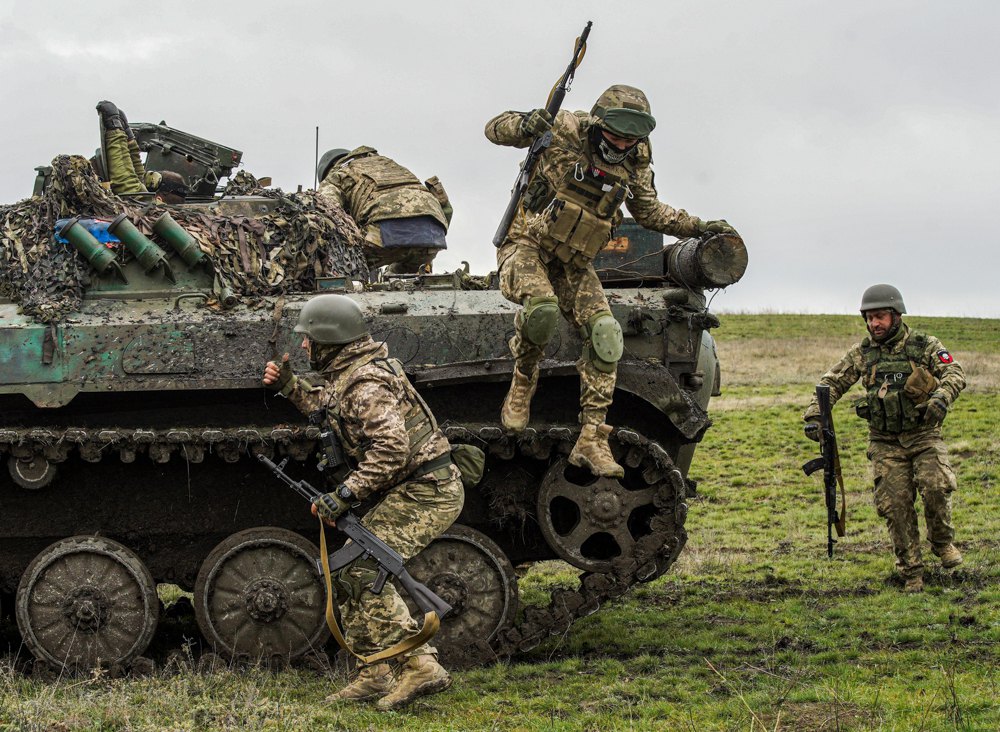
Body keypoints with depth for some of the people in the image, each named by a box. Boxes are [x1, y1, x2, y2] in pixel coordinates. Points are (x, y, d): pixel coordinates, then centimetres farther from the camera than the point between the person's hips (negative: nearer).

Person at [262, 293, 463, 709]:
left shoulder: (364, 383, -19)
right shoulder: (346, 374, 14)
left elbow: (391, 448, -30)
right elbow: (322, 405, 37)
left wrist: (346, 494, -28)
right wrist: (288, 385, 24)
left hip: (427, 493, -11)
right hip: (416, 491, 11)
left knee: (363, 570, -19)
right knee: (353, 568, 12)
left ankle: (420, 667, -23)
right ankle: (376, 675, 15)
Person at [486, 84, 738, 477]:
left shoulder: (635, 161, 3)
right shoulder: (565, 131, -11)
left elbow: (649, 211, 21)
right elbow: (495, 129, -8)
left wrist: (697, 227, 15)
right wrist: (524, 125, -30)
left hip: (574, 266, 5)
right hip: (527, 248, -5)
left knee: (605, 334, -16)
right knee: (542, 308, -36)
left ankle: (591, 440, -12)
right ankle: (522, 385, -6)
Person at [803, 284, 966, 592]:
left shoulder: (924, 346, -1)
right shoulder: (862, 353, 6)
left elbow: (954, 373, -10)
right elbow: (832, 383, 8)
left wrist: (941, 397, -30)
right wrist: (814, 415, -6)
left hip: (924, 436, -2)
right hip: (886, 444, 2)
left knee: (935, 487, -24)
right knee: (895, 504, -6)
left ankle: (942, 542, 4)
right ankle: (911, 572, 6)